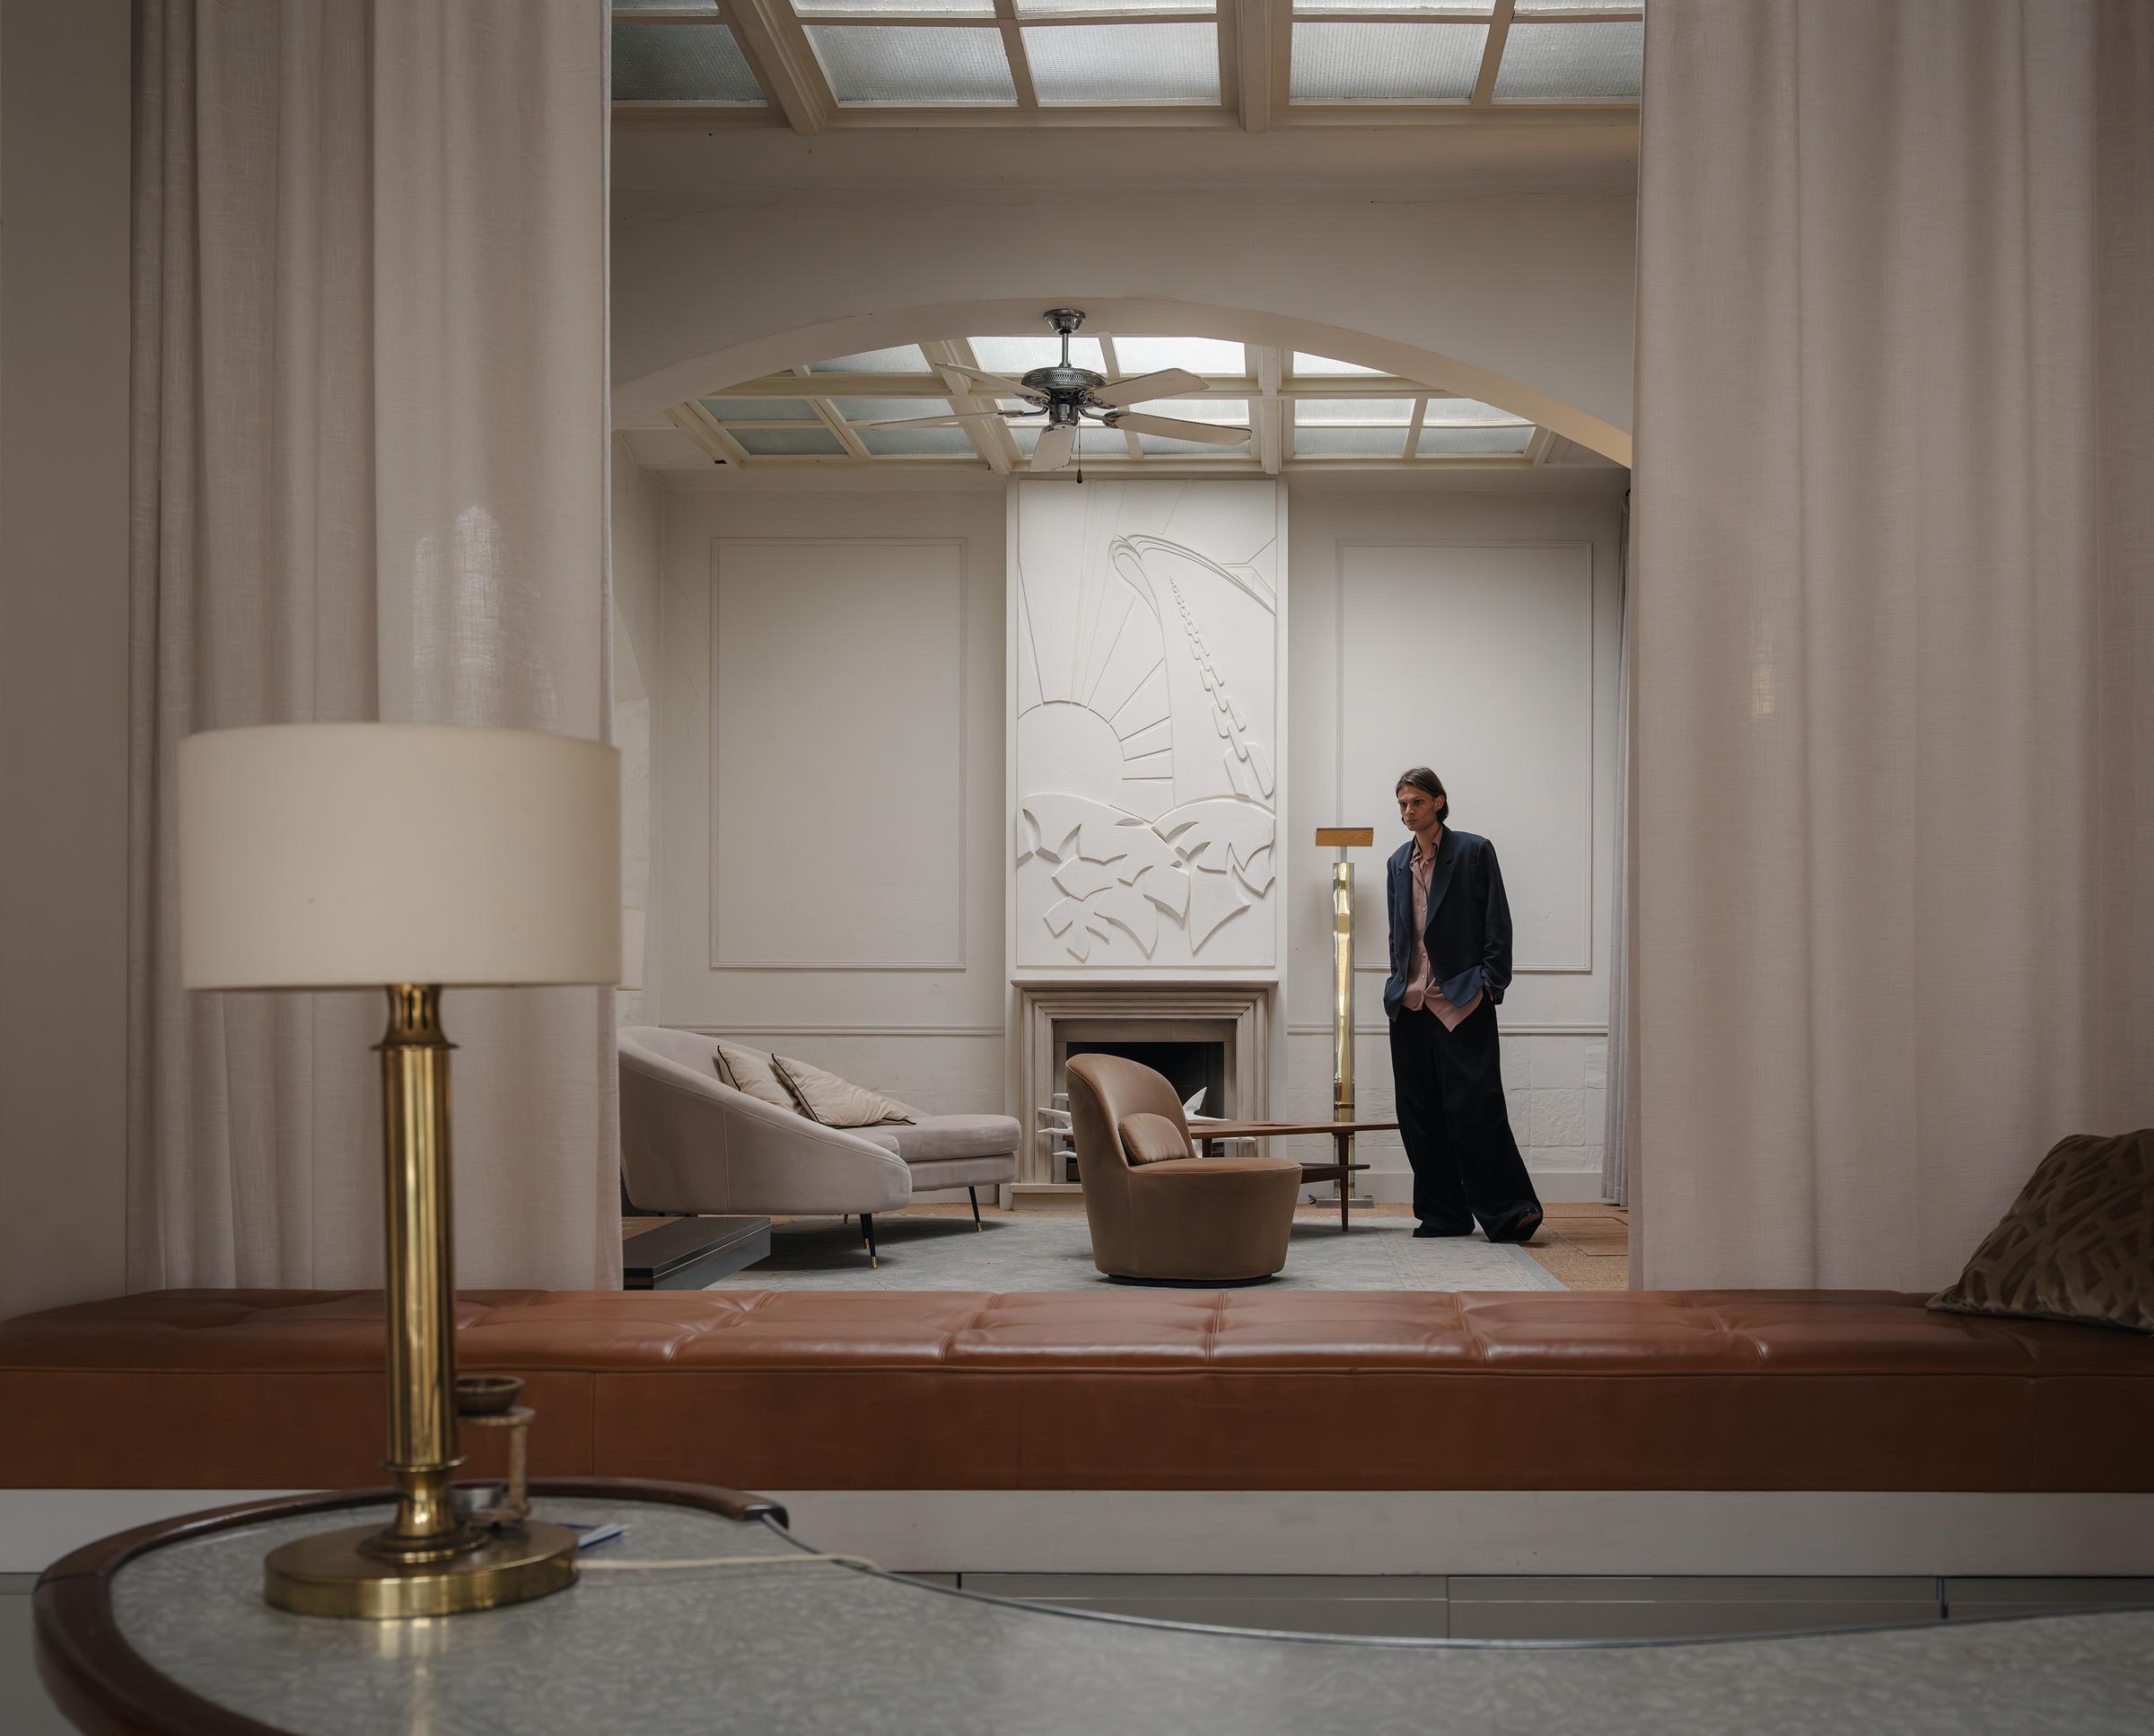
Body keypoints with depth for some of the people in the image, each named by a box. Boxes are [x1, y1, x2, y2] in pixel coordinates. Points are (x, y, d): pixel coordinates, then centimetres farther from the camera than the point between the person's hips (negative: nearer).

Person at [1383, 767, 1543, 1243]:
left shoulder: (1474, 851, 0)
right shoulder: (1398, 862, 16)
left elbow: (1497, 922, -3)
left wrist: (1490, 984, -10)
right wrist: (1398, 983, 14)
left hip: (1462, 1002, -6)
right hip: (1410, 1004, 6)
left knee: (1474, 1106, -12)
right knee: (1419, 1114, 5)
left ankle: (1509, 1211, -6)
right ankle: (1443, 1215, 12)